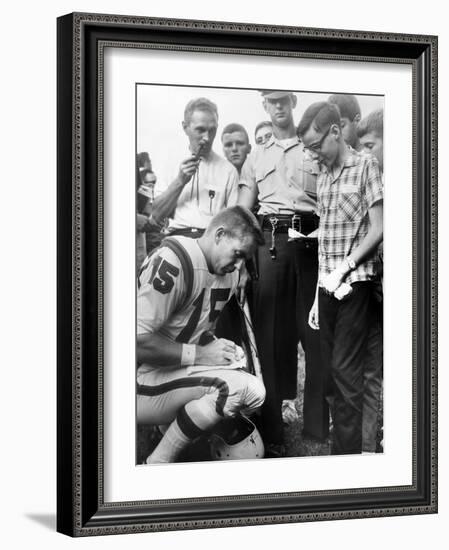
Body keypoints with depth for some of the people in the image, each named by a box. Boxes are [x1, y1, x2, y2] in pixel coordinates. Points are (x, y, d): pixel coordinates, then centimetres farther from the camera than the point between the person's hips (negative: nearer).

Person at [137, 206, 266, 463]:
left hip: (177, 373, 9)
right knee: (238, 386, -26)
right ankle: (157, 464, -13)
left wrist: (216, 346, 1)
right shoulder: (172, 263, -20)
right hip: (143, 383, -9)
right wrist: (199, 355, -17)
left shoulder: (228, 274, 10)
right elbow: (138, 341, -24)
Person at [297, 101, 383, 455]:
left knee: (346, 369, -7)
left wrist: (342, 269, -12)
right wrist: (318, 295, 10)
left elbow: (377, 229, -8)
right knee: (332, 367, 7)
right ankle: (337, 435, 12)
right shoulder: (324, 175, 15)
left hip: (354, 280, -6)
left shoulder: (365, 166, -3)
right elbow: (324, 236, 14)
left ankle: (348, 449, -2)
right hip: (327, 284, 6)